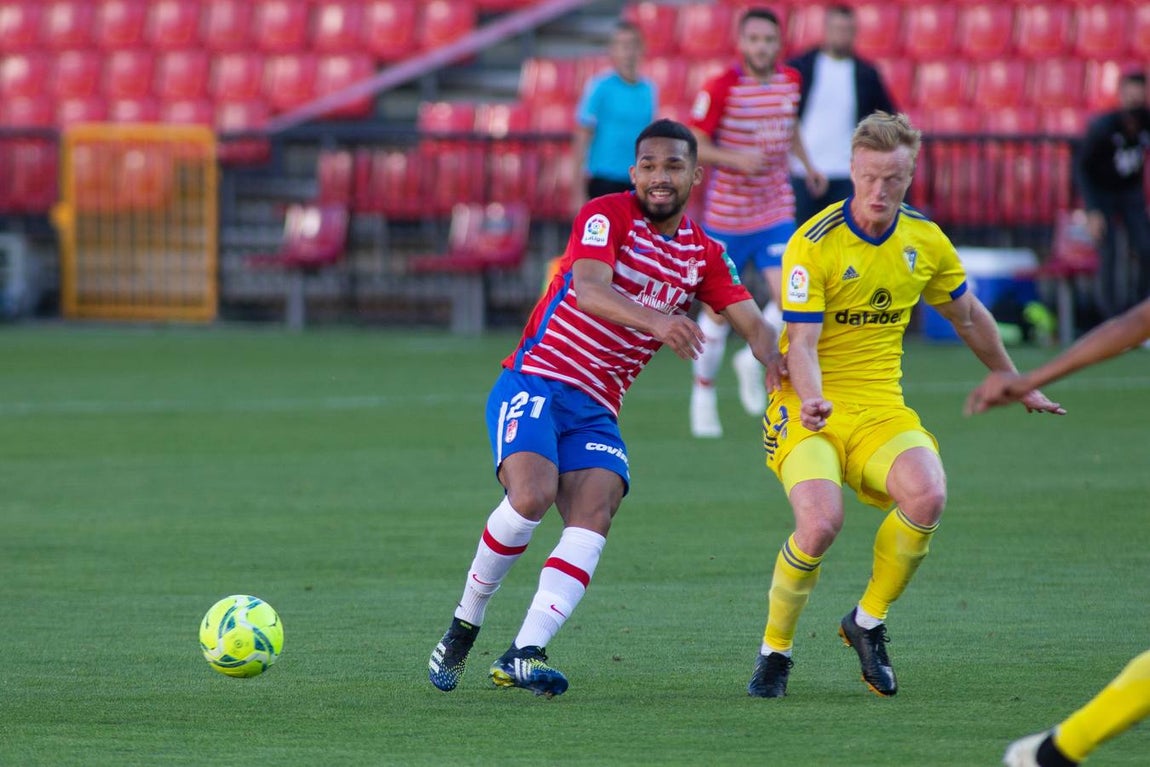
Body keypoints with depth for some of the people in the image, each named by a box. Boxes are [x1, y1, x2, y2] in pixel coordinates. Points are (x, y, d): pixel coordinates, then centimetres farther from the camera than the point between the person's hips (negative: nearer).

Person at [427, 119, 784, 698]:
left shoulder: (702, 255, 12)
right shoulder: (607, 216, -6)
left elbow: (752, 324, 6)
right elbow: (591, 289, -24)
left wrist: (773, 358, -19)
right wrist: (655, 320, -43)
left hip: (596, 410, 5)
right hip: (533, 383, -5)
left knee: (593, 517, -21)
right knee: (532, 495, -28)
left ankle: (524, 655, -29)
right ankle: (463, 628, -6)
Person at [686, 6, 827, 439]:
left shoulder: (790, 81, 2)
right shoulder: (720, 88, -13)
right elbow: (692, 145, -12)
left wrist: (806, 164, 15)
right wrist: (734, 159, -26)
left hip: (776, 213, 3)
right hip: (726, 213, -3)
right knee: (718, 308, 3)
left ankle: (753, 362, 14)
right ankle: (704, 394, 23)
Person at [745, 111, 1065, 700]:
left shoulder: (925, 242, 4)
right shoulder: (814, 244, -12)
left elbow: (968, 317, 22)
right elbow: (801, 342, -17)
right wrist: (812, 400, -37)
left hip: (881, 409, 4)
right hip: (810, 410, -4)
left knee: (926, 496, -28)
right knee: (820, 522, -31)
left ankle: (868, 622, -3)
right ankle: (773, 651, -5)